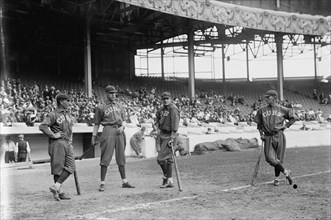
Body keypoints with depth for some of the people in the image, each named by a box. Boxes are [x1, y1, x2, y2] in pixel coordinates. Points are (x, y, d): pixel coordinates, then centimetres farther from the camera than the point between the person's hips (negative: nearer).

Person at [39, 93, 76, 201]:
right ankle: (60, 191, 2)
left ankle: (56, 187, -2)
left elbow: (73, 121, 37)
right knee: (58, 168, -3)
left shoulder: (67, 114, 16)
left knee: (70, 167, -4)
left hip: (68, 143, 8)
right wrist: (53, 135, -18)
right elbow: (42, 126, -18)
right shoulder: (53, 115, -8)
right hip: (57, 143, -8)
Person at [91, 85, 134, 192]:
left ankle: (124, 182, 16)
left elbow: (124, 120, 18)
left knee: (121, 157, 9)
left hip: (119, 131, 5)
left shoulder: (120, 106, 19)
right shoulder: (100, 107, 5)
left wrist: (122, 126, -3)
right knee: (105, 158, -8)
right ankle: (102, 183, -5)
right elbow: (97, 123, 6)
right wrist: (93, 136, 2)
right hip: (108, 130, -5)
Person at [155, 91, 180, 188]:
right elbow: (158, 116, 33)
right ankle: (170, 181, 19)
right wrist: (158, 127, 20)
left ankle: (166, 177, 6)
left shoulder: (173, 109, -14)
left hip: (169, 136, -8)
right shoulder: (162, 109, 11)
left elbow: (175, 124, -20)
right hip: (162, 135, 8)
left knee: (161, 158, -12)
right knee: (168, 159, 12)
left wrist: (172, 138, -25)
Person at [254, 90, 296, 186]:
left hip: (279, 136, -1)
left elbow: (293, 118, 13)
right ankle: (285, 172, 4)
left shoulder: (282, 109, 2)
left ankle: (277, 178, 21)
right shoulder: (262, 110, 7)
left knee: (278, 158, 2)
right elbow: (258, 123, 18)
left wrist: (286, 126, 2)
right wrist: (261, 133, 8)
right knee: (270, 158, -14)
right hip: (268, 137, 1)